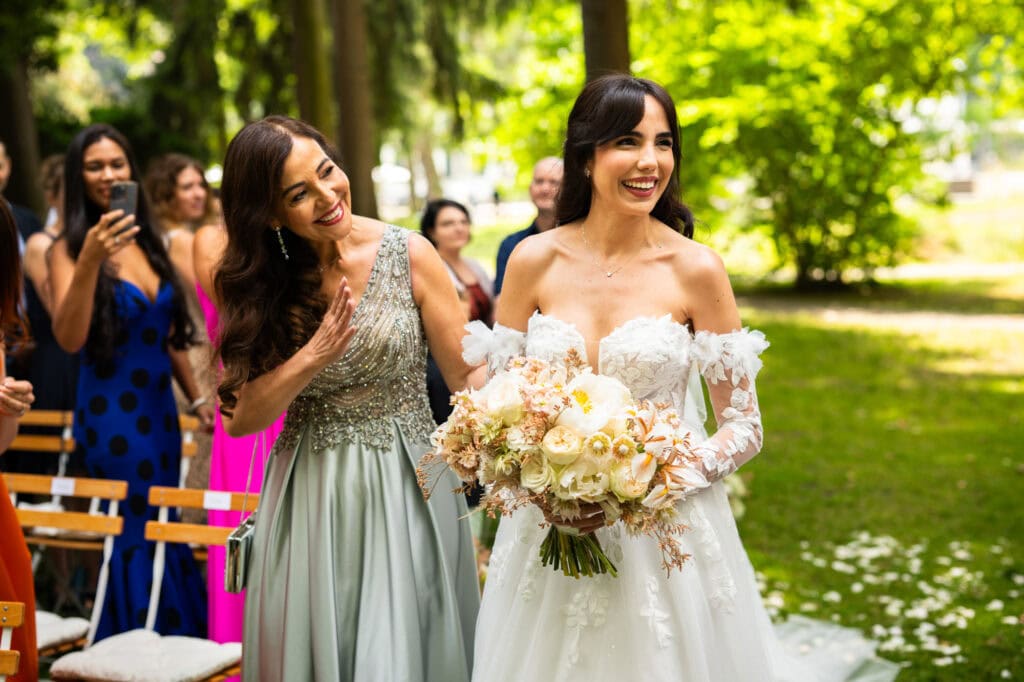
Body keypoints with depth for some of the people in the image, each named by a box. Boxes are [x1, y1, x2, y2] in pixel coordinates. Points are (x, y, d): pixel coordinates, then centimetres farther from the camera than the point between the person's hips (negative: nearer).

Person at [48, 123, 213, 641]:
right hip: (111, 410, -6)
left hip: (160, 406, 6)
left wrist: (197, 397, 16)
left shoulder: (147, 242, 9)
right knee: (140, 531, -2)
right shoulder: (70, 248, -8)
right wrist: (89, 260, -33)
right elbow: (69, 339, -23)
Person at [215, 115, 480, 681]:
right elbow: (239, 418, -5)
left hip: (404, 492, -2)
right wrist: (314, 355, -20)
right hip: (307, 501, 2)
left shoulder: (409, 256, -8)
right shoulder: (257, 284, 0)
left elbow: (468, 375, -7)